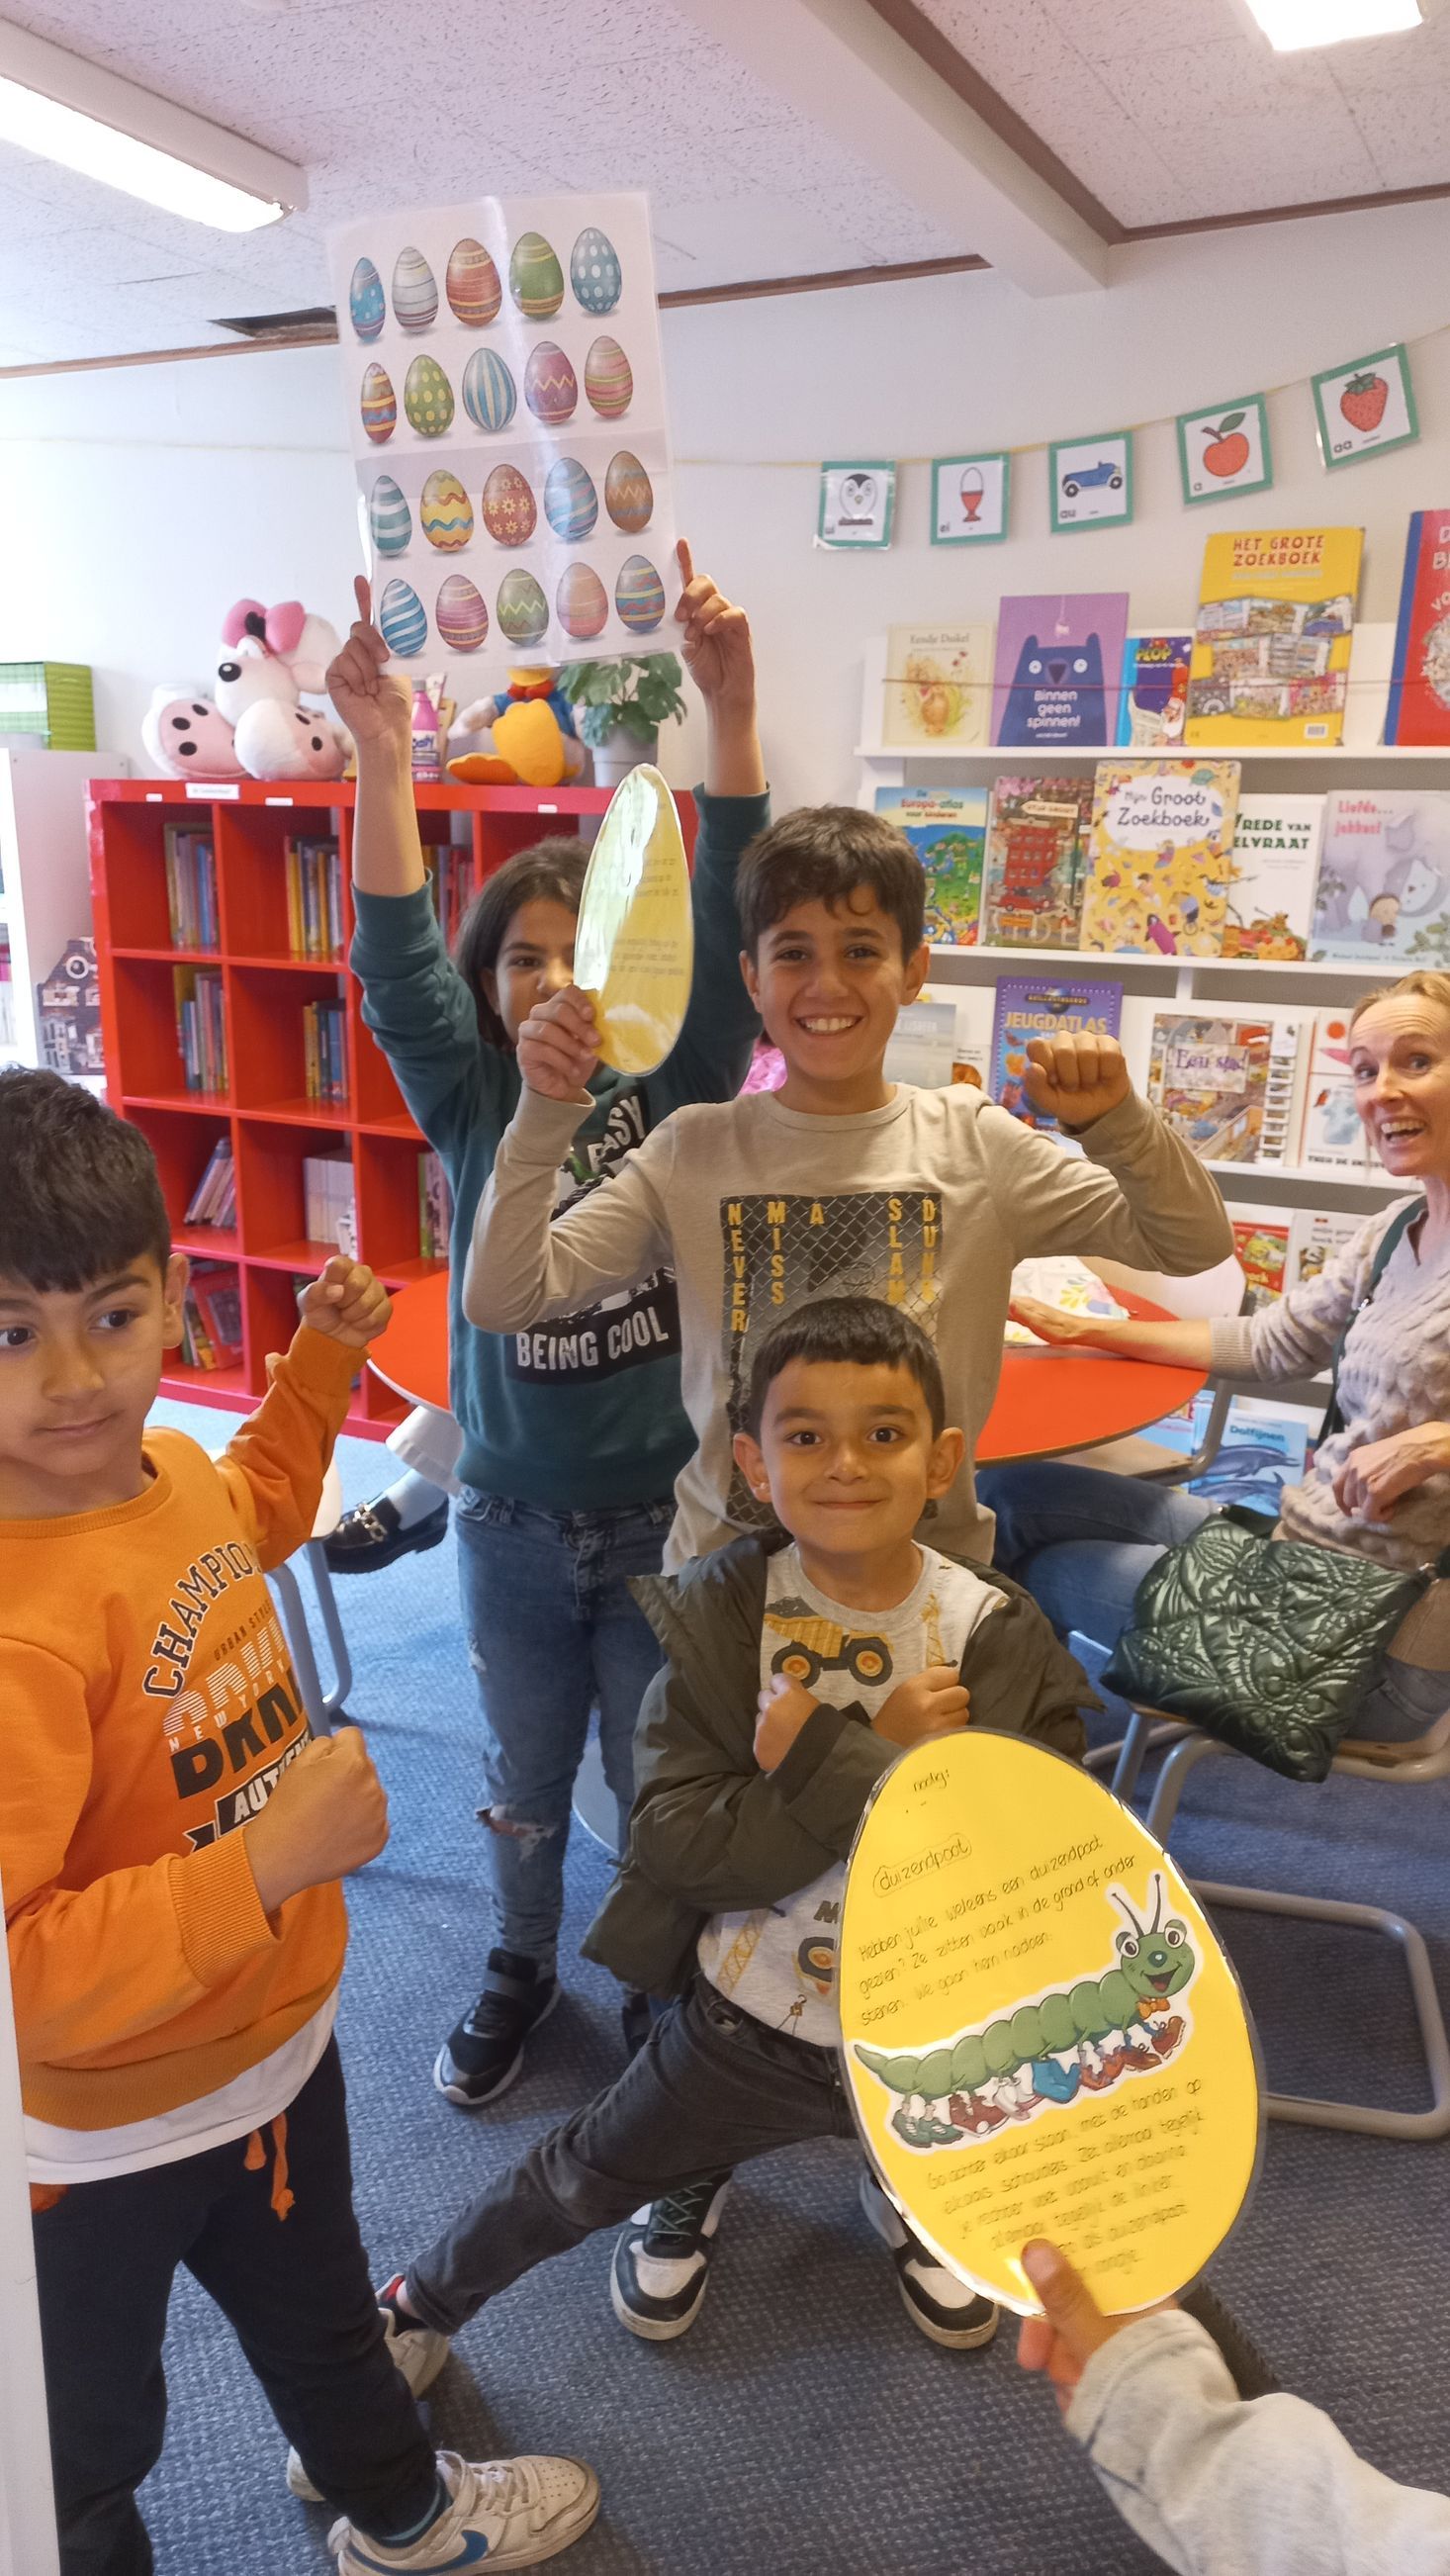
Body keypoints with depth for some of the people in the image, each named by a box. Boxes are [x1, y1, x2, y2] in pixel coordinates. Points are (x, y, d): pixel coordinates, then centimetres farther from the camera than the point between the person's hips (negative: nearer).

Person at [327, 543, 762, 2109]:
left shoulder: (679, 1089, -7)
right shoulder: (472, 1104, -5)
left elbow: (728, 926, -20)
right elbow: (395, 963, -20)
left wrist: (730, 707, -32)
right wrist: (382, 753, -32)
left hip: (663, 1514, -1)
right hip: (510, 1520, 2)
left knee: (664, 1786, 16)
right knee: (523, 1779, 22)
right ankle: (520, 1966, 48)